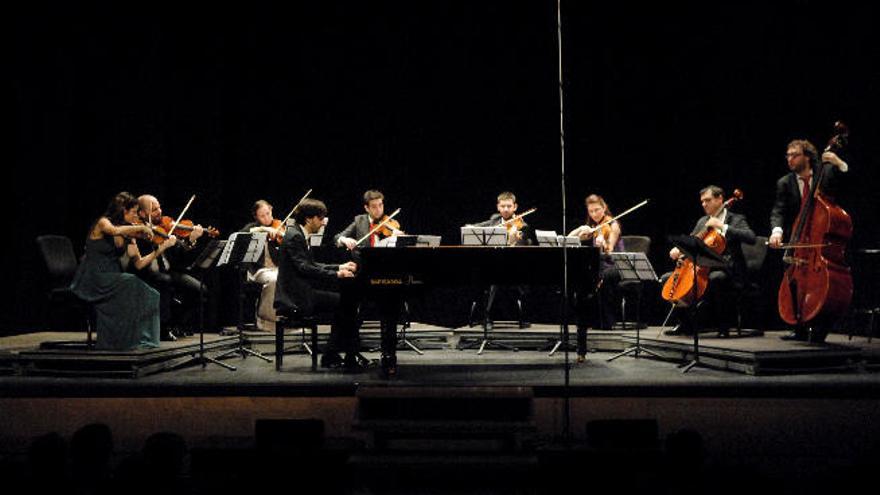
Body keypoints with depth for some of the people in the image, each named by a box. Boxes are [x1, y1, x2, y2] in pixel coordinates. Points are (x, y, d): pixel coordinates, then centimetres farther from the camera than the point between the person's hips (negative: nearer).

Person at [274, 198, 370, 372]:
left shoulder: (300, 235, 16)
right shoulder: (294, 236, -14)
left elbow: (312, 265, 21)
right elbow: (304, 268, -24)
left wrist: (339, 267, 15)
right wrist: (336, 274, -24)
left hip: (302, 292, 10)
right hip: (295, 299, -10)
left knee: (345, 301, 5)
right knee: (346, 302, -14)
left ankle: (331, 355, 5)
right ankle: (350, 358, -6)